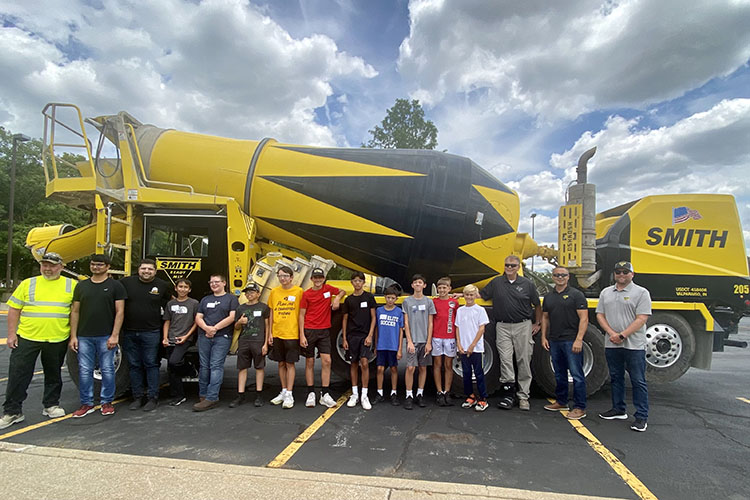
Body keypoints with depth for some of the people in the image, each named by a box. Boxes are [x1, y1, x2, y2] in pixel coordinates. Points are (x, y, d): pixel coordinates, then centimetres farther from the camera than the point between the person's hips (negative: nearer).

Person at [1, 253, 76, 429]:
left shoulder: (71, 285, 2)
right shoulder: (27, 284, 4)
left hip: (58, 340, 0)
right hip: (26, 337, 0)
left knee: (54, 375, 13)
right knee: (18, 374, 2)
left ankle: (51, 405, 29)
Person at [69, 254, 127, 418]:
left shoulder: (115, 286, 0)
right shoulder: (81, 286, 11)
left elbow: (120, 311, -4)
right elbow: (75, 311, 11)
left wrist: (114, 335, -11)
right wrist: (73, 336, 4)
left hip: (106, 337, -3)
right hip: (84, 337, 3)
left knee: (107, 370, 3)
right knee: (85, 371, 7)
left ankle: (107, 402, 16)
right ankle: (86, 403, 20)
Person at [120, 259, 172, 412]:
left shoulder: (162, 285, 2)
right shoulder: (126, 282, 2)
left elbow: (168, 305, 13)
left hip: (151, 332, -2)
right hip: (129, 332, 2)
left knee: (151, 364, 2)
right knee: (134, 365, 10)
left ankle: (153, 398, 9)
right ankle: (138, 397, 20)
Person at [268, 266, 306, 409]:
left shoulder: (298, 291, -4)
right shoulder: (274, 292, 7)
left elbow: (302, 314, -4)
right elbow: (272, 313, 11)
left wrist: (302, 334, -8)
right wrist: (270, 333, 7)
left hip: (292, 334, -4)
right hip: (277, 334, 4)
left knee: (290, 364, 0)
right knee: (281, 363, 13)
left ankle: (289, 395, 7)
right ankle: (283, 392, 25)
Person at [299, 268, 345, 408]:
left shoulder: (328, 289, 4)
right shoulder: (306, 294, -2)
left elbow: (342, 291, 22)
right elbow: (302, 315, -1)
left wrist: (337, 298, -1)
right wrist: (302, 335, -7)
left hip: (324, 331, 2)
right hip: (309, 331, -2)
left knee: (326, 361, -5)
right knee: (310, 362, 5)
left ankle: (325, 395, 3)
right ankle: (311, 394, 14)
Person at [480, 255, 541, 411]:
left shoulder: (527, 284, 3)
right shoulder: (496, 282, 5)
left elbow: (537, 305, 12)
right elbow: (481, 295, 13)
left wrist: (538, 324, 10)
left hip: (523, 326, 0)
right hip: (503, 327, 0)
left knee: (524, 361, 4)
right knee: (505, 360, -3)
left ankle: (523, 397, 13)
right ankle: (508, 395, 5)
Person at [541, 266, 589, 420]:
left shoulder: (576, 295, -4)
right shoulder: (548, 297, 13)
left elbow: (584, 318, -10)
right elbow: (545, 318, 18)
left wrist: (579, 340, -17)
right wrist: (544, 337, 10)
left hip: (571, 341, -6)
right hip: (554, 341, 6)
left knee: (577, 375, -3)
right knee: (559, 374, 15)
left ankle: (580, 408, 4)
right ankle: (561, 402, 28)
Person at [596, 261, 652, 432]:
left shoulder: (641, 293, -3)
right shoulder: (606, 292, 12)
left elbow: (641, 319, -11)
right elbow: (600, 315, 8)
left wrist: (622, 335, -16)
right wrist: (611, 333, -8)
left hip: (634, 345, -5)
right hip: (611, 345, 5)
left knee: (638, 382, 1)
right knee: (616, 378, 15)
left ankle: (642, 417, 9)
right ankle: (619, 410, 28)